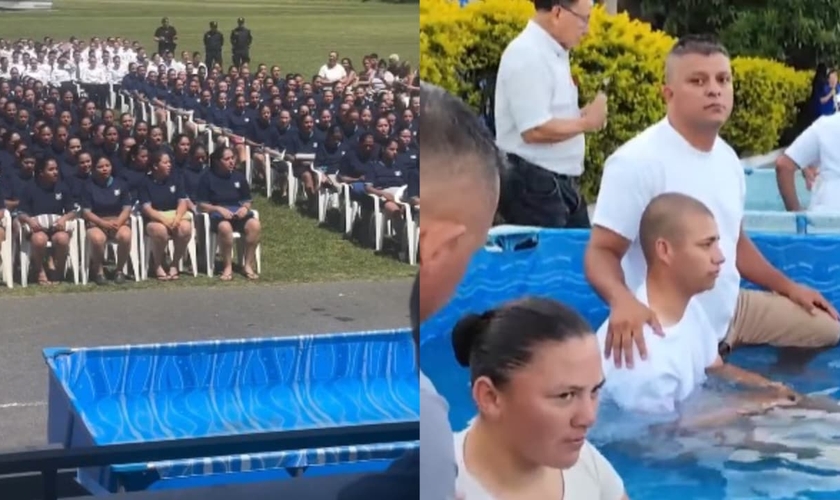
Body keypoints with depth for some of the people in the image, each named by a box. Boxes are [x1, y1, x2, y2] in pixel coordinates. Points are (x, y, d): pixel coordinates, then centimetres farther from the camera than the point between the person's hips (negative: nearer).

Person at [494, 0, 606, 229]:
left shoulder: (554, 53, 13)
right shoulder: (528, 55, -18)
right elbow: (534, 130, -24)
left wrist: (582, 115, 3)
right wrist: (586, 122, -13)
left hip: (562, 184, 10)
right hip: (534, 187, -10)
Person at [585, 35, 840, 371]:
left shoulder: (727, 157, 5)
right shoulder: (637, 162, -21)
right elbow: (601, 252, -22)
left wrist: (787, 287, 18)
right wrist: (622, 300, -42)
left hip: (732, 310, 8)